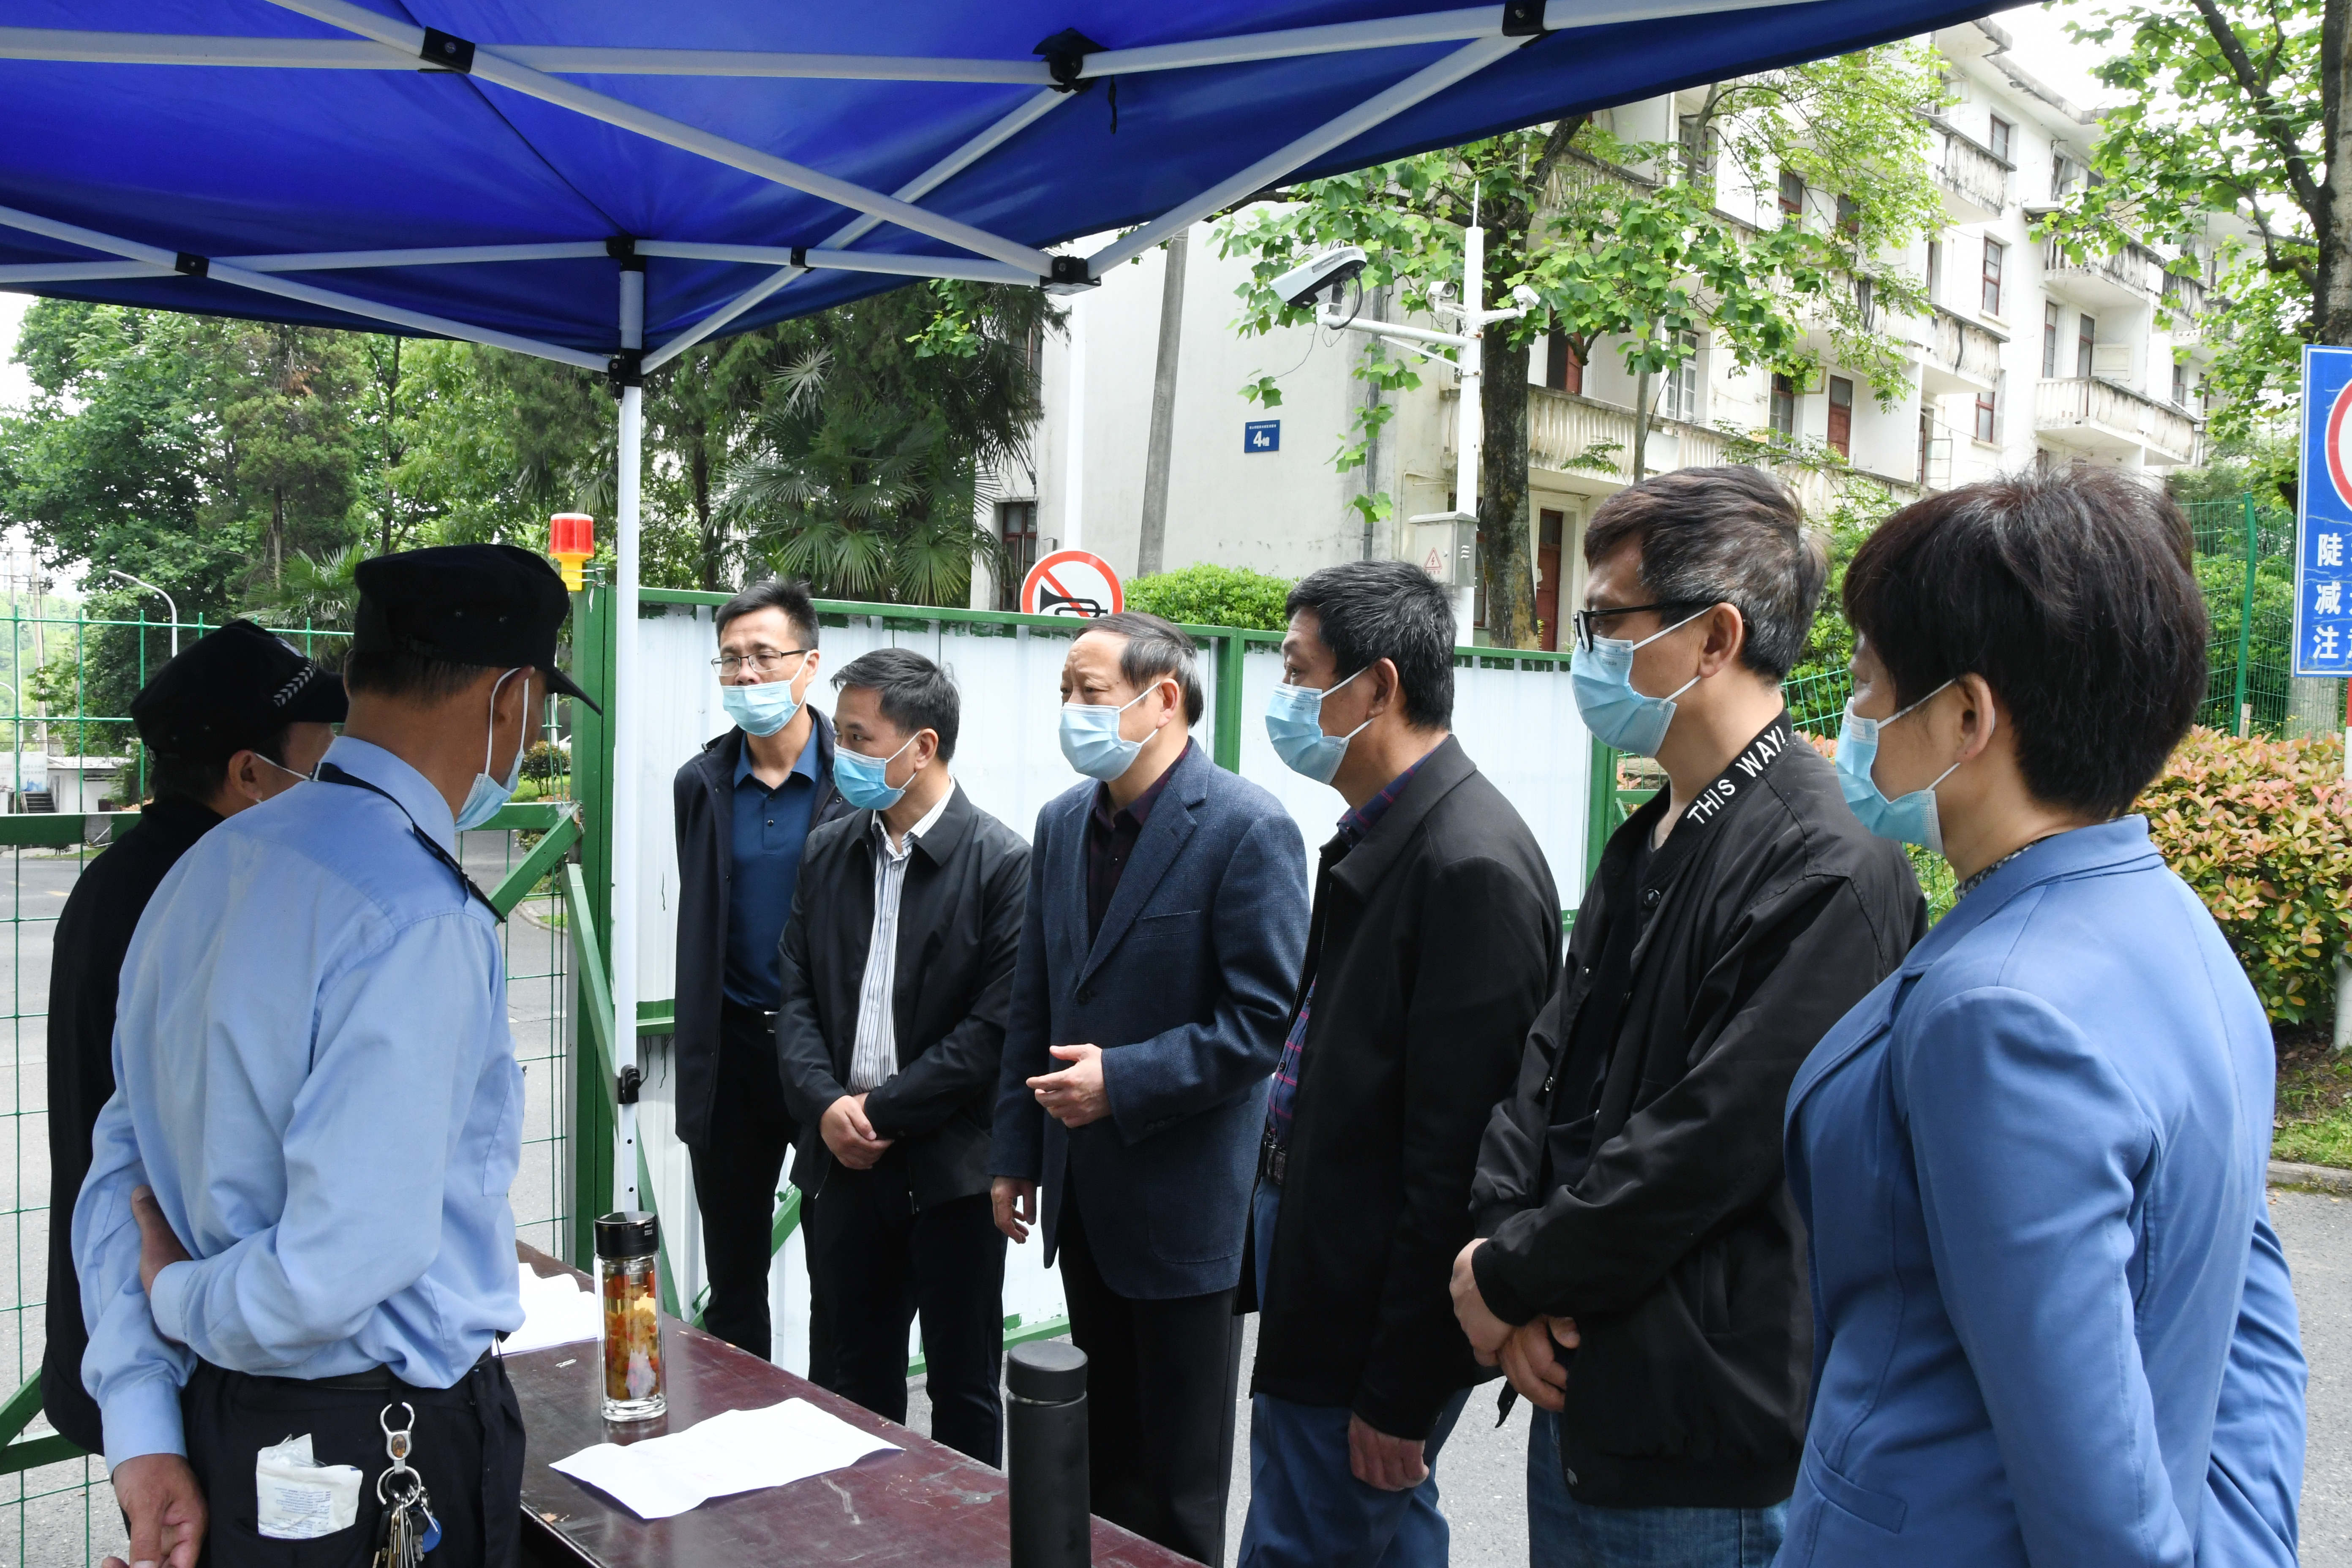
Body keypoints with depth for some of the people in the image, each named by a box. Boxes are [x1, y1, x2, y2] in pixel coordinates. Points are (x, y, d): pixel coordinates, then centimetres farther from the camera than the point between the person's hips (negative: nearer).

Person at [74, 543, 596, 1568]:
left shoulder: (206, 869, 2)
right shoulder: (422, 921, -25)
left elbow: (124, 1165, 5)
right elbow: (339, 1272, -27)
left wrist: (143, 1432, 5)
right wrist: (185, 1296, -7)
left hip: (219, 1417, 7)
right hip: (393, 1446, -7)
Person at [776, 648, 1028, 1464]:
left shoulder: (1003, 863, -11)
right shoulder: (827, 852, 7)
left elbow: (997, 1024, -14)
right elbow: (795, 994, 8)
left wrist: (884, 1110, -13)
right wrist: (825, 1103, -9)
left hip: (952, 1170, -5)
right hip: (843, 1162, 5)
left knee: (963, 1391, 10)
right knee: (858, 1380, 18)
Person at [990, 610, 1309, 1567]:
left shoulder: (1247, 829, -15)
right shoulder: (1062, 825, 7)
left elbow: (1267, 1020, -18)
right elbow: (1033, 1007, 12)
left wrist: (1124, 1080, -21)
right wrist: (1015, 1154, 10)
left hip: (1184, 1200, -6)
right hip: (1084, 1194, 7)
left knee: (1180, 1484, 9)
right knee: (1104, 1457, 20)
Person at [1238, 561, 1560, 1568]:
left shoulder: (1472, 866, -23)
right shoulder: (1379, 837, 8)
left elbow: (1456, 1155, -22)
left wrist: (1402, 1392, -18)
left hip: (1374, 1324, -9)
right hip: (1322, 1290, 9)